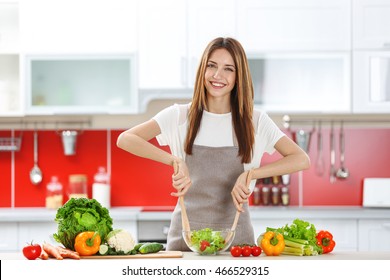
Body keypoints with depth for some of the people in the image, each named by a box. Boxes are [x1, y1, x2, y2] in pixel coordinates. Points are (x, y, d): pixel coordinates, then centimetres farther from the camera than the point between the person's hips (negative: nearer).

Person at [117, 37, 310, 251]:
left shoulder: (255, 121, 2)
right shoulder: (180, 116, 1)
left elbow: (302, 160, -6)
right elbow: (125, 139, -9)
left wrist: (250, 174, -19)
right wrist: (174, 160, -22)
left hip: (235, 234, 0)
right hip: (186, 233, 0)